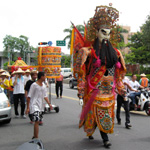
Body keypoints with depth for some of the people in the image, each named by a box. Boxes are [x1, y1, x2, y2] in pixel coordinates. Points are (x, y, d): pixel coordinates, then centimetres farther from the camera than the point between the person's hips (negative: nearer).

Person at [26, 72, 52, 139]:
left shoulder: (43, 85, 10)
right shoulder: (34, 85, -12)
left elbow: (45, 96, 15)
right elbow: (29, 97, -11)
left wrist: (49, 104, 4)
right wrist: (28, 107, -13)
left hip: (40, 106, 8)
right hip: (34, 105, -8)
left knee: (37, 121, 13)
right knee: (37, 120, -16)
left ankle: (34, 136, 27)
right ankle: (36, 138, -13)